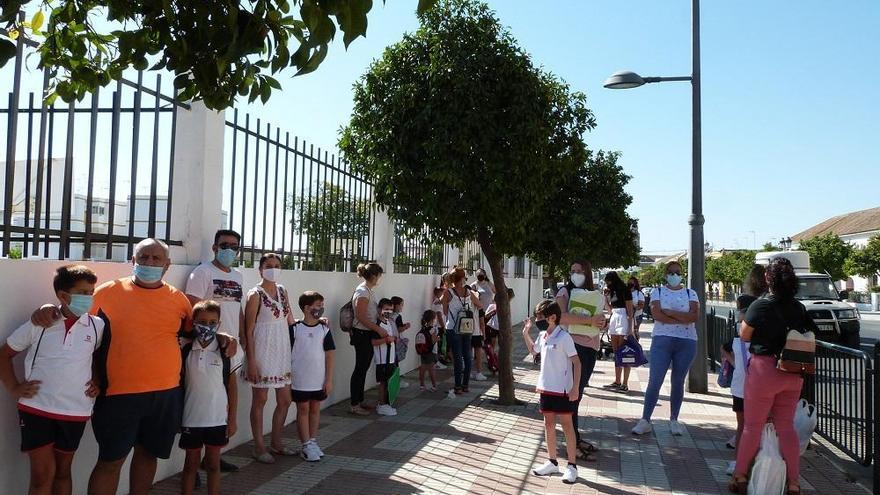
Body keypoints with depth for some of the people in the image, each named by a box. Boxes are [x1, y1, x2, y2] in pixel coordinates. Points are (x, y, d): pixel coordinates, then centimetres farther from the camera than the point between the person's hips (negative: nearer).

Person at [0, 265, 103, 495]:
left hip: (75, 412, 1)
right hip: (37, 409, -1)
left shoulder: (97, 326, -1)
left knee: (62, 471, 15)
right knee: (42, 474, 1)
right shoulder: (38, 324, -3)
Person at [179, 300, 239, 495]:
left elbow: (232, 387, 1)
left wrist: (232, 419, 0)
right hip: (191, 419, 0)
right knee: (191, 464, 12)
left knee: (213, 464, 11)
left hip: (218, 419, 0)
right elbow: (178, 384, 4)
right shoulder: (185, 352, -3)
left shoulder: (225, 352, -3)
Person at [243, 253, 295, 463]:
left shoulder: (282, 291, 9)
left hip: (282, 351, 7)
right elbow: (249, 330, -11)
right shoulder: (255, 295, -10)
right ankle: (259, 447, 18)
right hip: (263, 351, -7)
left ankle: (276, 442, 28)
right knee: (260, 400, 5)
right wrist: (251, 361, -14)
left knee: (285, 401, 12)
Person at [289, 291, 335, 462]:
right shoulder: (294, 328, -7)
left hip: (319, 380, 2)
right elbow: (287, 353, -1)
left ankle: (313, 442, 24)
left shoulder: (324, 329, -1)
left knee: (315, 409, 12)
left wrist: (329, 379, -3)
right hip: (300, 381, -2)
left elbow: (329, 355, 0)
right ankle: (306, 445, 13)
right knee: (303, 410, 6)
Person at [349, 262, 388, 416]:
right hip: (362, 335, -10)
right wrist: (379, 329, -21)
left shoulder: (367, 290, 12)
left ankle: (359, 401, 25)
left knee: (363, 368, 15)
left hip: (368, 335, 10)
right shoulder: (362, 292, -18)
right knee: (360, 369, -3)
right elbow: (361, 318, -21)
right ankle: (354, 405, 5)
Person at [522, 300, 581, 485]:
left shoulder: (564, 337, -18)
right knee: (549, 424, 14)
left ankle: (572, 465, 13)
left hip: (562, 390, -8)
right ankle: (552, 462, 27)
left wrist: (575, 387, -20)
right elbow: (533, 350, 27)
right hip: (546, 388, 8)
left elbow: (576, 362, -16)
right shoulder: (542, 336, 5)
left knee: (566, 425, 3)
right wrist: (526, 334, 15)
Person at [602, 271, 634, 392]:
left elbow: (630, 311, -10)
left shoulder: (625, 291, -7)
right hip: (614, 319, 8)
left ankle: (625, 384, -6)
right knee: (616, 354, 8)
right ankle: (617, 381, 12)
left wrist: (630, 328, -16)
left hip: (623, 320, -8)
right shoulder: (613, 292, 16)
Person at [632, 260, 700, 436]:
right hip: (662, 339, -1)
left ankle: (674, 420, 20)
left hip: (686, 342, 2)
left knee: (678, 382, 9)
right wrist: (683, 318, -10)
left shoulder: (690, 293, 10)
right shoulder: (658, 292, 7)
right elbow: (657, 314, -10)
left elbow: (695, 316, -7)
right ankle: (645, 420, 1)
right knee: (654, 381, -5)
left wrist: (670, 312, -12)